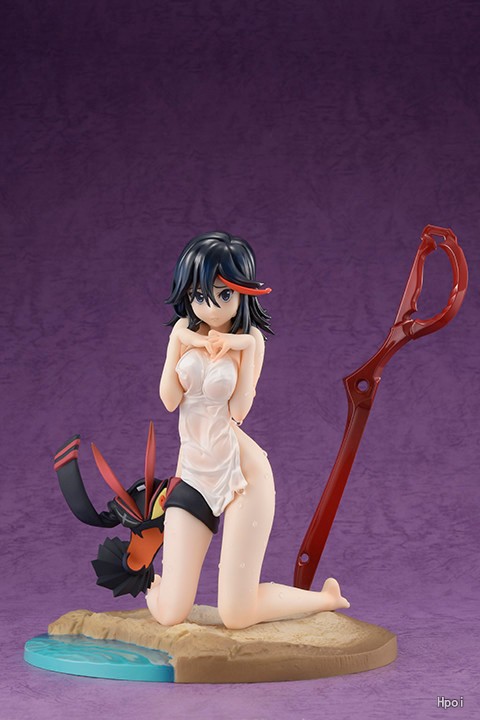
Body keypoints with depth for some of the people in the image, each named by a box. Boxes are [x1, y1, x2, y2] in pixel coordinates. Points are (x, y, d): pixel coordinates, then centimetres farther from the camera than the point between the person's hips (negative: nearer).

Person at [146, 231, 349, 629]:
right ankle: (154, 580, 36)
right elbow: (169, 400, -4)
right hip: (193, 472, 3)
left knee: (236, 616, -5)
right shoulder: (185, 330, 3)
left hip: (241, 472, -3)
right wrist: (179, 343, -12)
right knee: (169, 614, -2)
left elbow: (239, 410, -12)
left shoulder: (249, 338, -5)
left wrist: (244, 348, -17)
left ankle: (327, 597, 21)